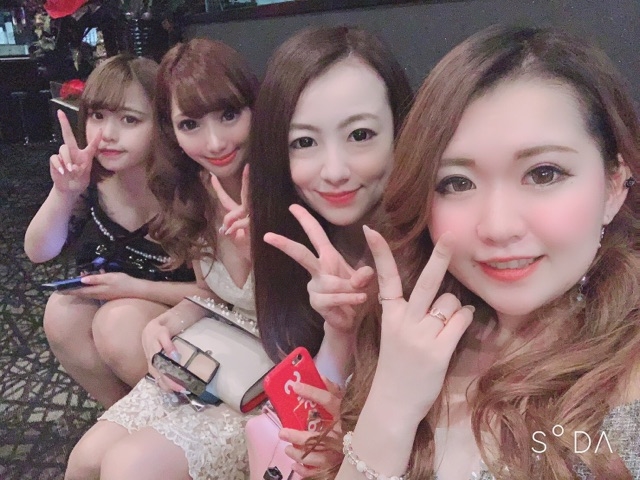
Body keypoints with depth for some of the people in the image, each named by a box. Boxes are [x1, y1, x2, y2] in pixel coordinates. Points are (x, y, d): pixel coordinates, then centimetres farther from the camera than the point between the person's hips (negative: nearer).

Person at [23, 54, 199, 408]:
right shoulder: (91, 181, -10)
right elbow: (38, 252, -6)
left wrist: (134, 288, -22)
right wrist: (63, 192, -23)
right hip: (110, 306, 5)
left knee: (119, 319, -30)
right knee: (62, 311, -20)